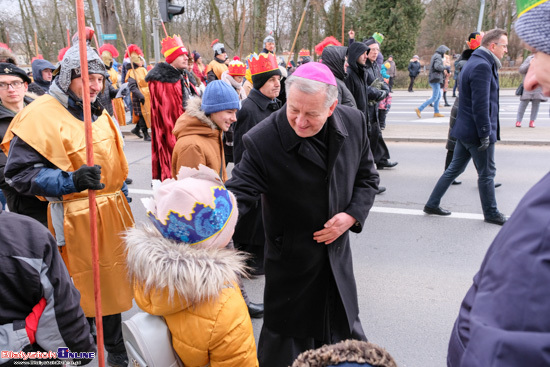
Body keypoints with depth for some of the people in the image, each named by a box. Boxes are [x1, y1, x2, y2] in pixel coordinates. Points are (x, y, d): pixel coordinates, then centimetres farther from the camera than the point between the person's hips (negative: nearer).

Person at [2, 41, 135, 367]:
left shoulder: (99, 113, 11)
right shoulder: (41, 114, -13)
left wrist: (121, 193, 23)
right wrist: (70, 182, -28)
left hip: (112, 210, 7)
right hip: (76, 219, -7)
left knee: (113, 281, 18)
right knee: (87, 289, 5)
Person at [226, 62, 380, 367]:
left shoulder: (353, 123, -9)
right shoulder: (262, 140, -25)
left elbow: (367, 177, 4)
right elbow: (238, 193, -24)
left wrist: (352, 215, -11)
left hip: (337, 251, 5)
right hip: (290, 259, -4)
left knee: (346, 332, 26)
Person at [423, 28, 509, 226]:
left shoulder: (474, 62, 14)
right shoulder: (482, 66, -19)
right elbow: (480, 104, -24)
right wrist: (485, 134, -21)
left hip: (465, 130, 10)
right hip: (476, 131, -10)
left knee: (455, 168, 16)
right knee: (487, 173, 6)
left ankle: (432, 204, 22)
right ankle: (491, 213, 23)